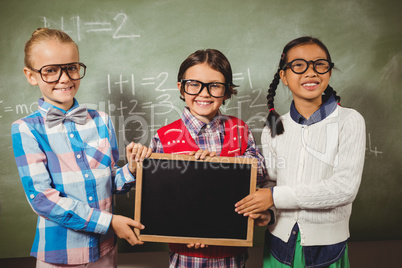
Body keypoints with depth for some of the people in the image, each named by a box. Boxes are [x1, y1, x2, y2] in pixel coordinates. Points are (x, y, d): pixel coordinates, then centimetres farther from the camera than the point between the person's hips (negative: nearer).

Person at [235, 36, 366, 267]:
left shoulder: (349, 121, -9)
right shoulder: (274, 129, 2)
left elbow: (345, 187, -17)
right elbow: (270, 180, 7)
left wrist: (276, 196, -17)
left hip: (327, 243, -2)